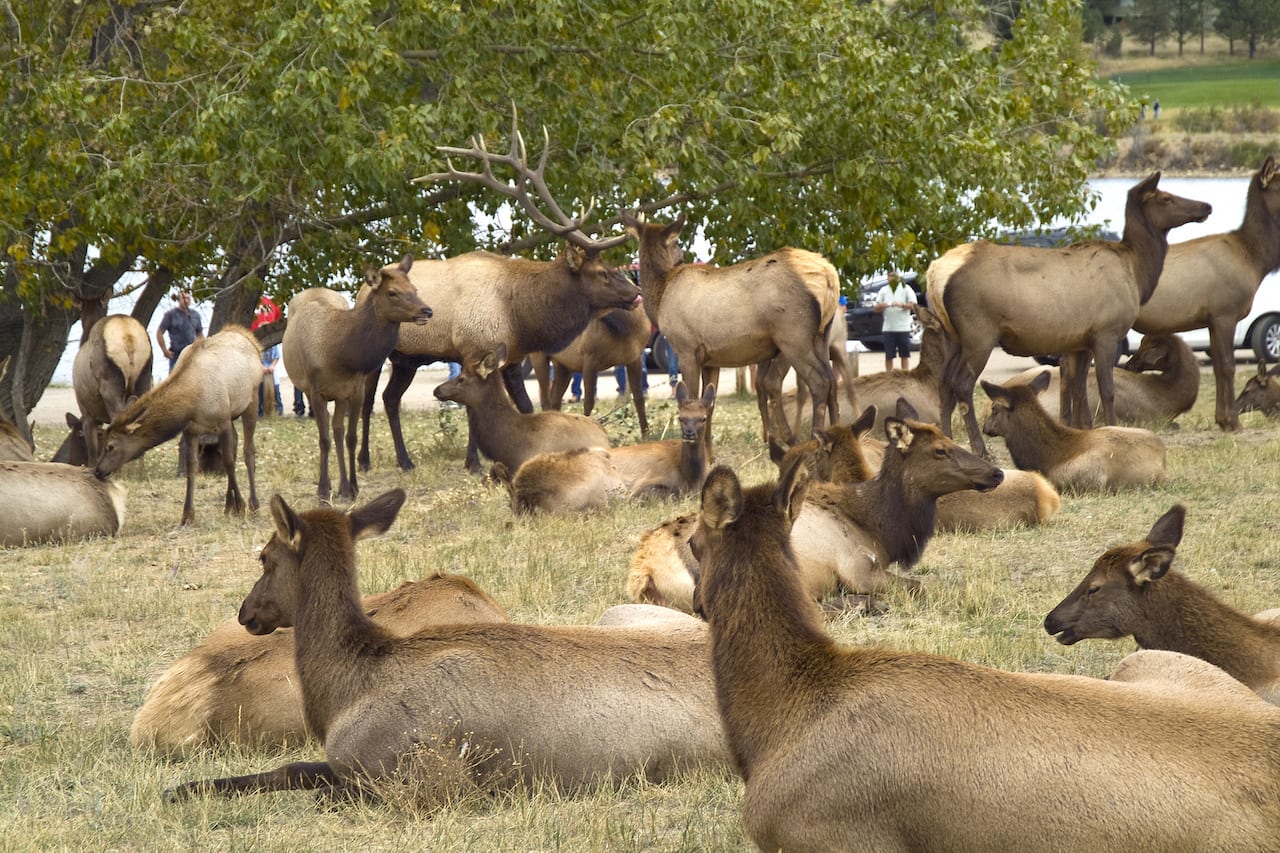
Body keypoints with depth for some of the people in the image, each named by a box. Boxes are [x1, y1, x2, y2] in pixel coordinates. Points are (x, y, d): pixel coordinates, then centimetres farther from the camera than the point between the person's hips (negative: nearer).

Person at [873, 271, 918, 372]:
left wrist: (901, 305, -22)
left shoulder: (906, 289, 5)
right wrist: (881, 306, -12)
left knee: (905, 354, 1)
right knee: (888, 356, 0)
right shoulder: (884, 290, 13)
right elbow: (875, 308, 11)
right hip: (888, 328, 2)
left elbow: (913, 304, -4)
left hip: (903, 328, -2)